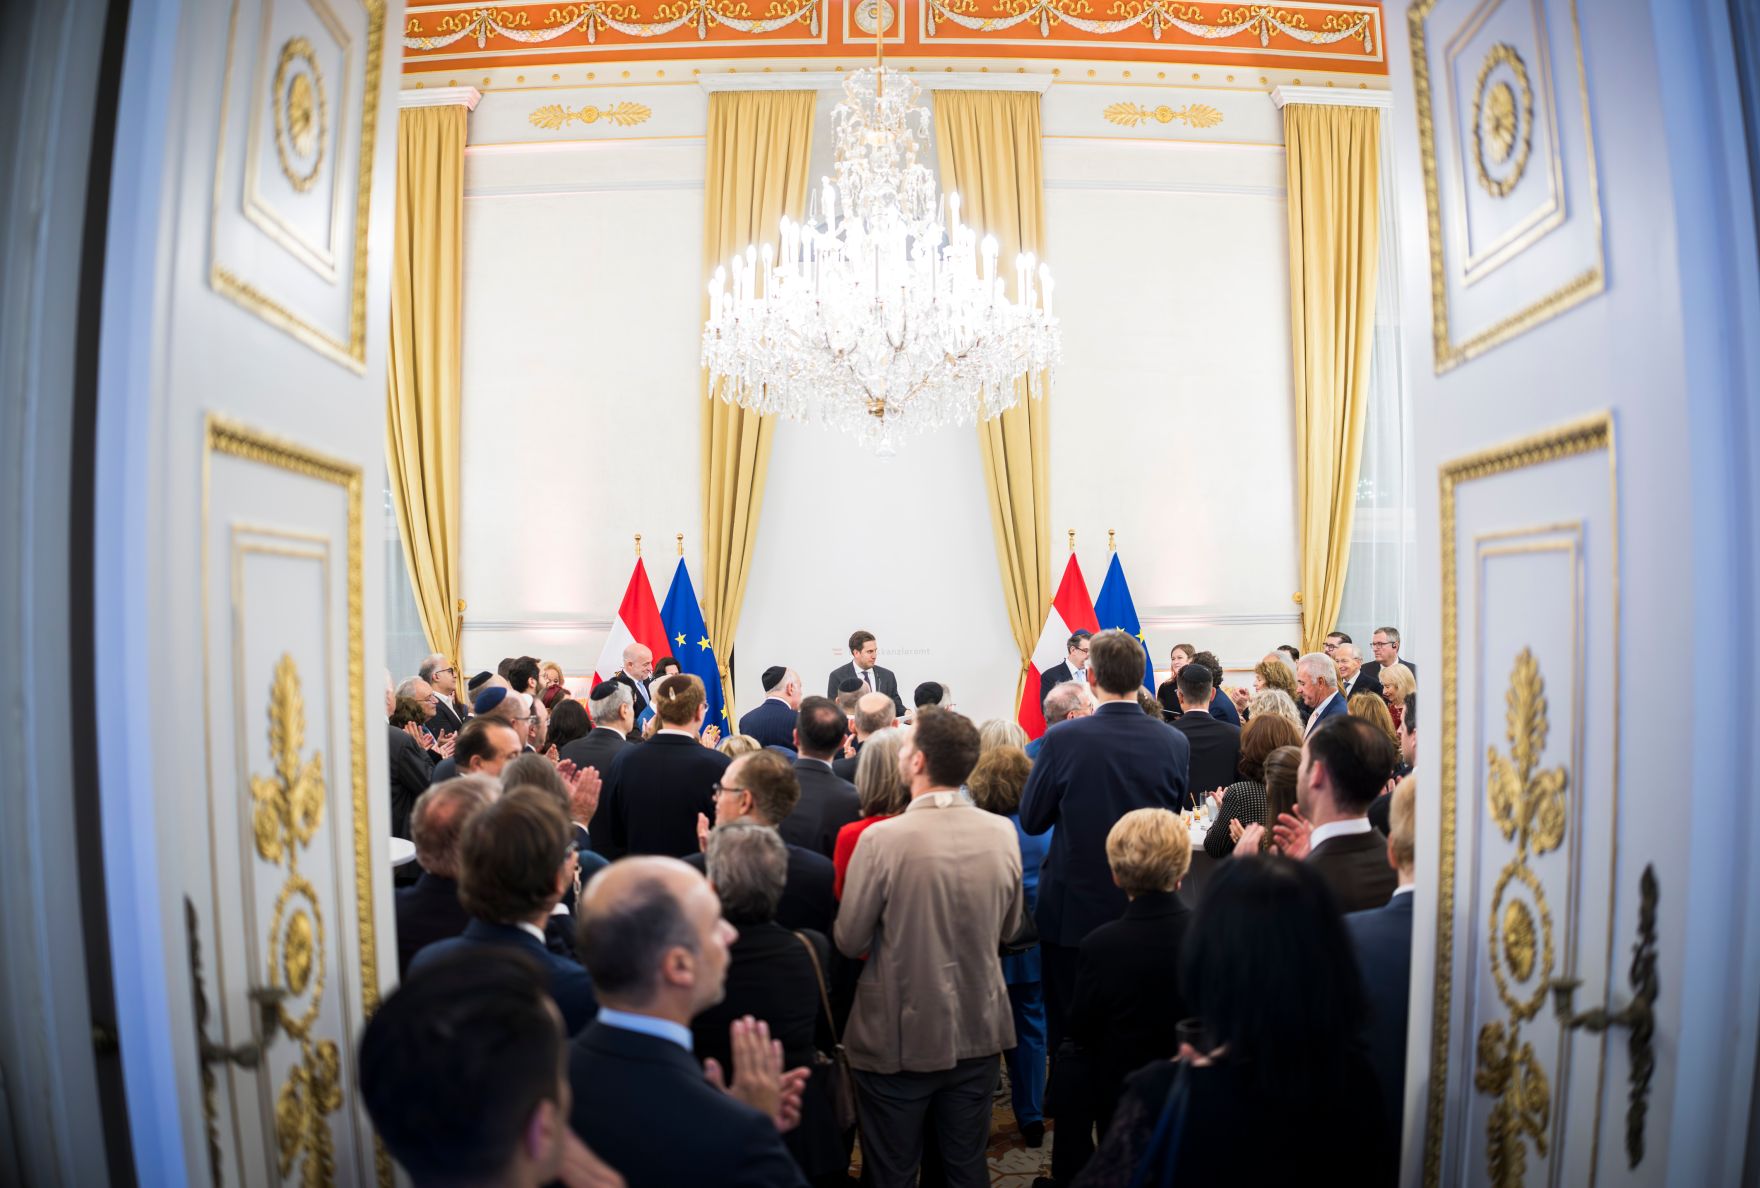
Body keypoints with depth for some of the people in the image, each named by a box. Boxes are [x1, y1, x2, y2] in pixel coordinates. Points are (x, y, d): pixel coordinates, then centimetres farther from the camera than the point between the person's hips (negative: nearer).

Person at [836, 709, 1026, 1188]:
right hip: (980, 1031, 4)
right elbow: (1010, 927, 5)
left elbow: (850, 941, -12)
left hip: (899, 1037, -4)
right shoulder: (1002, 832, -8)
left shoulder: (883, 838, -21)